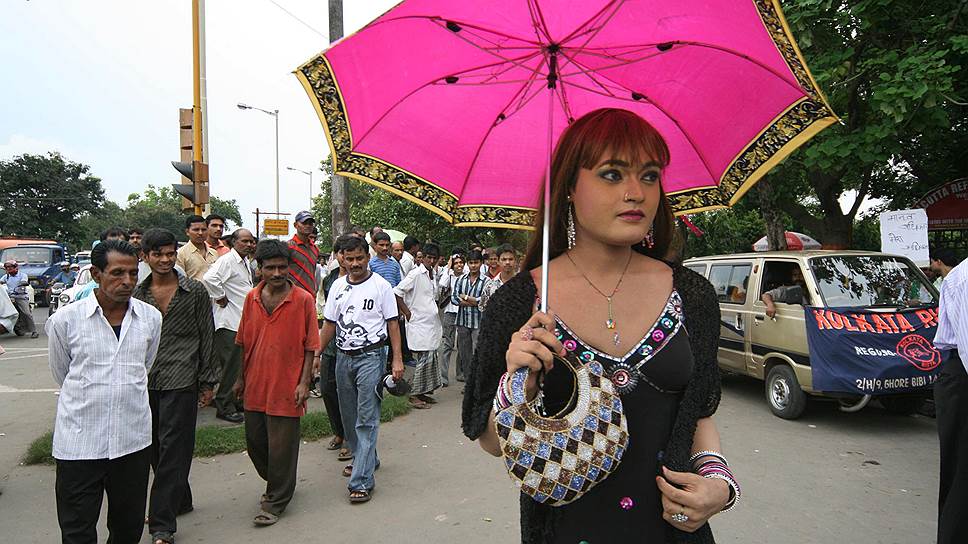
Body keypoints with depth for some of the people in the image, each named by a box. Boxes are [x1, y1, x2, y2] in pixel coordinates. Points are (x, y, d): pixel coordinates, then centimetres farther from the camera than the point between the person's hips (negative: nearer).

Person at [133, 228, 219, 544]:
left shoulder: (195, 291, 0)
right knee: (155, 449, 13)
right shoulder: (137, 294, 10)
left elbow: (207, 337, 2)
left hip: (180, 381, -4)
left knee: (173, 451, -4)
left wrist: (208, 381, 0)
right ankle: (179, 501, 32)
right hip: (146, 382, 5)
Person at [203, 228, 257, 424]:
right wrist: (220, 298, -20)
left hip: (242, 320, 10)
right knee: (231, 365, -5)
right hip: (229, 322, -10)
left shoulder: (245, 262, 17)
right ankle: (224, 407, 4)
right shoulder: (227, 260, -14)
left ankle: (235, 401, 27)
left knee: (240, 364, 16)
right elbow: (209, 278, -30)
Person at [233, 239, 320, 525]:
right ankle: (275, 483, 43)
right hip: (255, 385, 5)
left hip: (286, 387, -5)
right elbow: (245, 342, 13)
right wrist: (241, 377, 14)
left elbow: (310, 346, -7)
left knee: (281, 447, 4)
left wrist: (304, 382, -11)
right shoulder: (252, 298, 4)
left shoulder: (303, 300, -9)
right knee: (255, 443, 17)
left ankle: (275, 503, 22)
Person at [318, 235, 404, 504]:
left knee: (367, 419, -7)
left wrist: (397, 360, -10)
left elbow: (393, 323, -5)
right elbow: (329, 324, 13)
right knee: (349, 415, 15)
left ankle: (362, 480, -5)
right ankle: (365, 458, 35)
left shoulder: (381, 285, -5)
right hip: (343, 357, 6)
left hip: (371, 356, -5)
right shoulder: (338, 286, 8)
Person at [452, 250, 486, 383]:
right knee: (463, 350, 11)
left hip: (478, 322, -4)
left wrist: (465, 297, -5)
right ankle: (463, 374, 23)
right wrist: (474, 301, -11)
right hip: (463, 320, 4)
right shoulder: (461, 280, 9)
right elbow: (454, 298, 0)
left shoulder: (486, 281, -5)